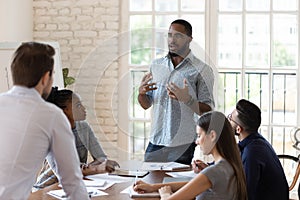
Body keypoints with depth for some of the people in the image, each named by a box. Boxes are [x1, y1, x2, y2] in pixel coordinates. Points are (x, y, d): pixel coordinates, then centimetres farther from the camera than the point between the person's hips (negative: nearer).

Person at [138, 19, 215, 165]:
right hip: (155, 142, 4)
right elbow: (146, 105, 15)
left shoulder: (201, 70, -4)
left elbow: (208, 111, -7)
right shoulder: (156, 65, 10)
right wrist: (141, 93, -6)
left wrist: (187, 99, -23)